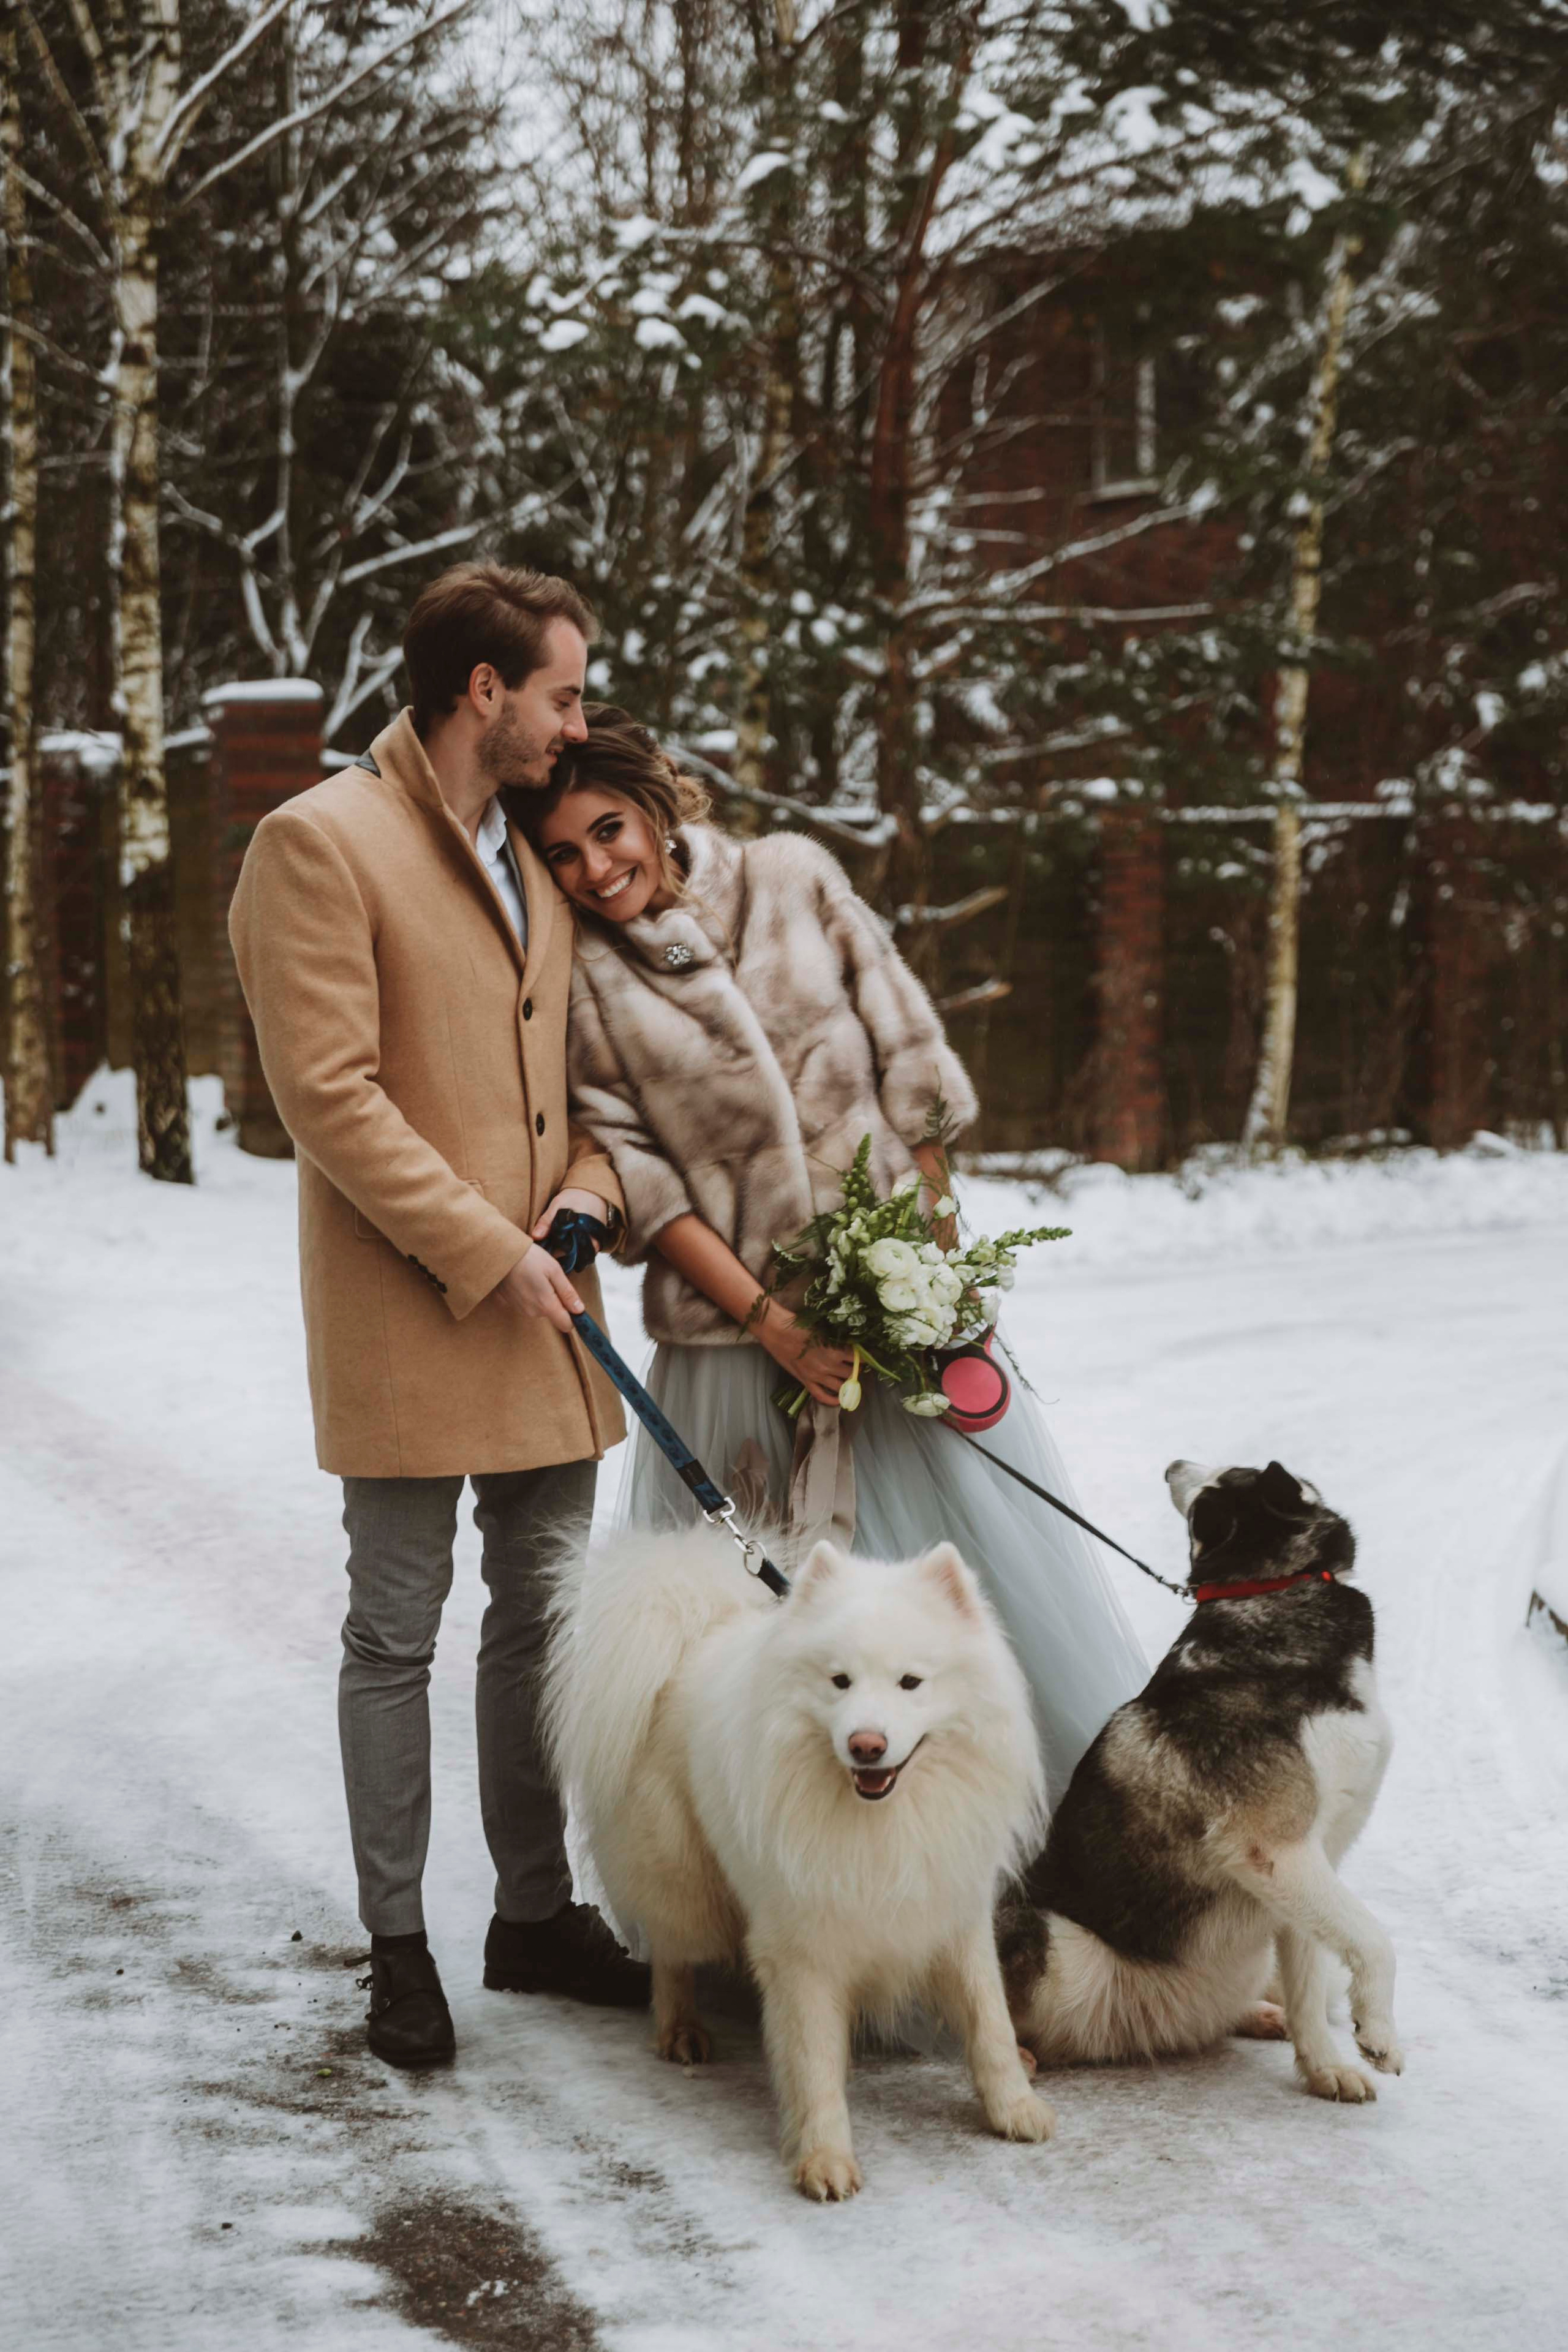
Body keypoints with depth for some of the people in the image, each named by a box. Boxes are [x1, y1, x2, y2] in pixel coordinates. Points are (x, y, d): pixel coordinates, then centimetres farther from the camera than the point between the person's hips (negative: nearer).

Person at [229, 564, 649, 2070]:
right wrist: (485, 1253, -17)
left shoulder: (539, 854, 14)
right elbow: (328, 1093, -17)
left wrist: (586, 1191, 0)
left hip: (544, 1309, 7)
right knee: (397, 1633, 2)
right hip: (407, 1314, -7)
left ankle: (536, 1912, 25)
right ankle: (397, 1946, 12)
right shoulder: (320, 843, -11)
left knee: (542, 1619, 13)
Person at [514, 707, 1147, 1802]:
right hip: (740, 1326, -1)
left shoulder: (790, 878, 1)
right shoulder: (581, 977, -1)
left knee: (995, 1545, 5)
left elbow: (910, 1063, 4)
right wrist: (766, 1319, -12)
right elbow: (635, 1171, -5)